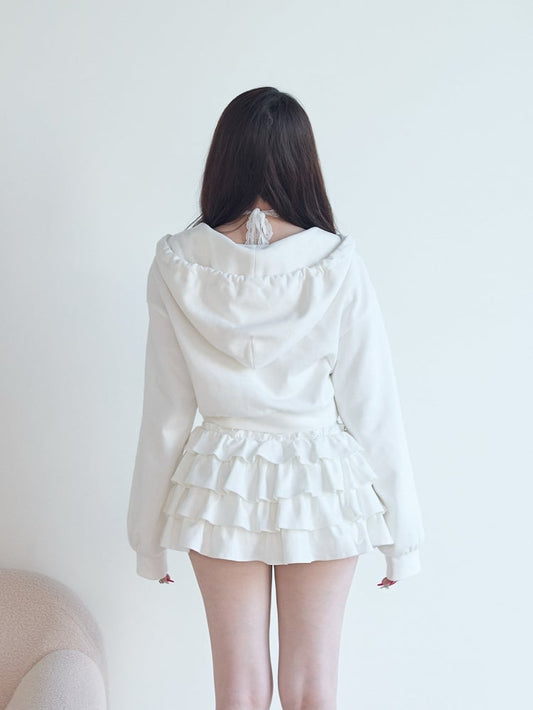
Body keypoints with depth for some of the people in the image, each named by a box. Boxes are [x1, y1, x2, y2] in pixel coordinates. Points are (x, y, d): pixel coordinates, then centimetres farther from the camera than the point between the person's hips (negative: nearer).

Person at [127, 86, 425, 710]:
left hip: (221, 482, 1)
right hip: (321, 484, 0)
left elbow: (166, 412, -4)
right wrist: (403, 532, 3)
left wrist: (148, 533, 8)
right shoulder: (338, 266, -12)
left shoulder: (177, 266, -9)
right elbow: (373, 407, -8)